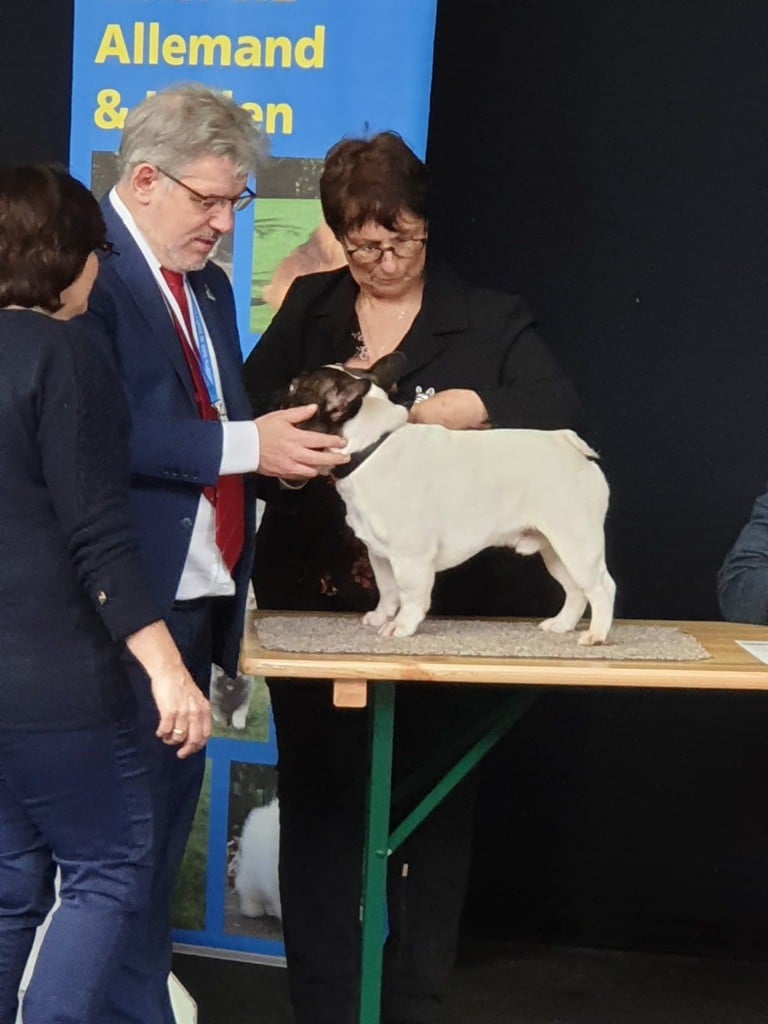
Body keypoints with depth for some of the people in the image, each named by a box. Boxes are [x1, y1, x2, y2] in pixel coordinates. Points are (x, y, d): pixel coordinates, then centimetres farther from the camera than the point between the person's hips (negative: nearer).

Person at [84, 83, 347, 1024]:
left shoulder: (208, 285, 18)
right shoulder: (90, 268, -12)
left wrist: (280, 438, 0)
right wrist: (243, 444, -21)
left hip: (198, 593, 9)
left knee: (170, 801, 14)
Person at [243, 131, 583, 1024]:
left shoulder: (488, 321, 3)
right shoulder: (307, 310, 9)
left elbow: (561, 413, -7)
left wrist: (478, 406, -22)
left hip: (439, 606, -1)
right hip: (315, 600, 2)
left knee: (431, 809, 6)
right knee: (319, 801, 7)